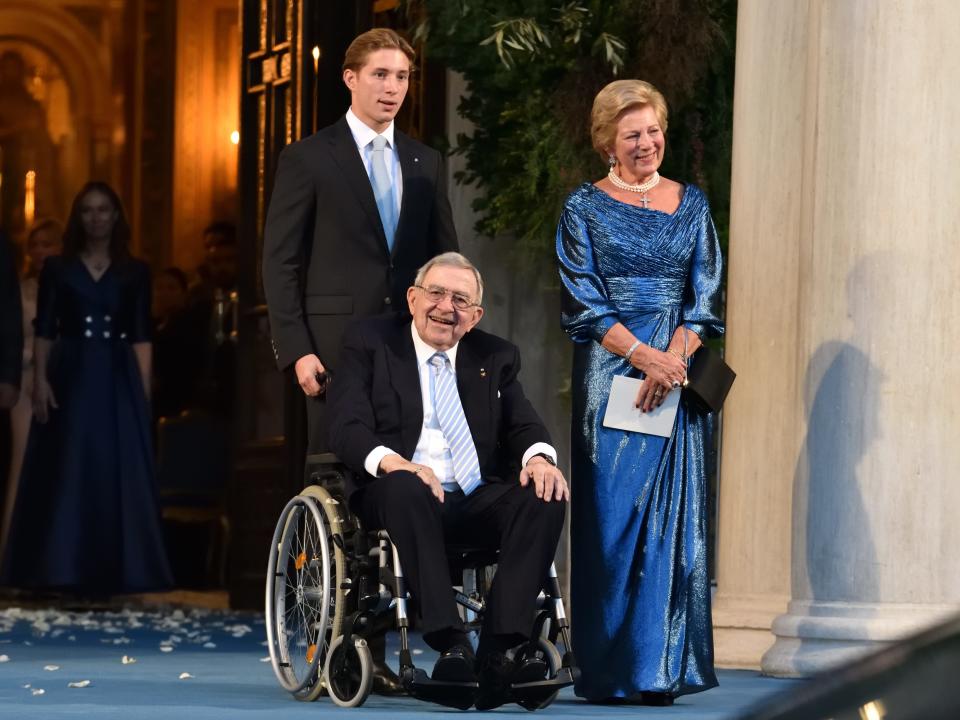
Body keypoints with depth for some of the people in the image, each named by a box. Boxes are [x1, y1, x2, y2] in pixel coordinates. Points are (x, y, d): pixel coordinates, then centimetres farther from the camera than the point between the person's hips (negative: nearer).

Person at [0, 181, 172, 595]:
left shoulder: (135, 273, 7)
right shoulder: (57, 269, 6)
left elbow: (141, 338, 4)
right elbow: (43, 332, 2)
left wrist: (143, 391, -4)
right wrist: (40, 380, -10)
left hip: (117, 380, 1)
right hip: (70, 377, -1)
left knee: (116, 473, -1)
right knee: (66, 472, -2)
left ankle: (110, 572, 4)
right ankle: (65, 571, 0)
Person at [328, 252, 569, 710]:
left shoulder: (496, 357, 19)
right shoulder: (369, 343, 8)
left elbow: (523, 427, 11)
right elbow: (347, 428, -4)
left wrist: (538, 456, -15)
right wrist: (391, 461, -26)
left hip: (477, 500, 4)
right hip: (397, 497, -3)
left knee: (546, 497, -27)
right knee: (405, 487, -39)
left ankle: (498, 651, -37)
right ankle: (452, 647, -46)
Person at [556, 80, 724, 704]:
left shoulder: (691, 204, 11)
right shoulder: (585, 208, 4)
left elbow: (705, 295, 5)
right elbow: (585, 301, -3)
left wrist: (672, 360, -11)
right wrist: (644, 356, -15)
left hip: (680, 371, 2)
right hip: (611, 371, -2)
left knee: (673, 517, -1)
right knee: (612, 516, -4)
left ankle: (663, 667, 1)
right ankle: (611, 669, -1)